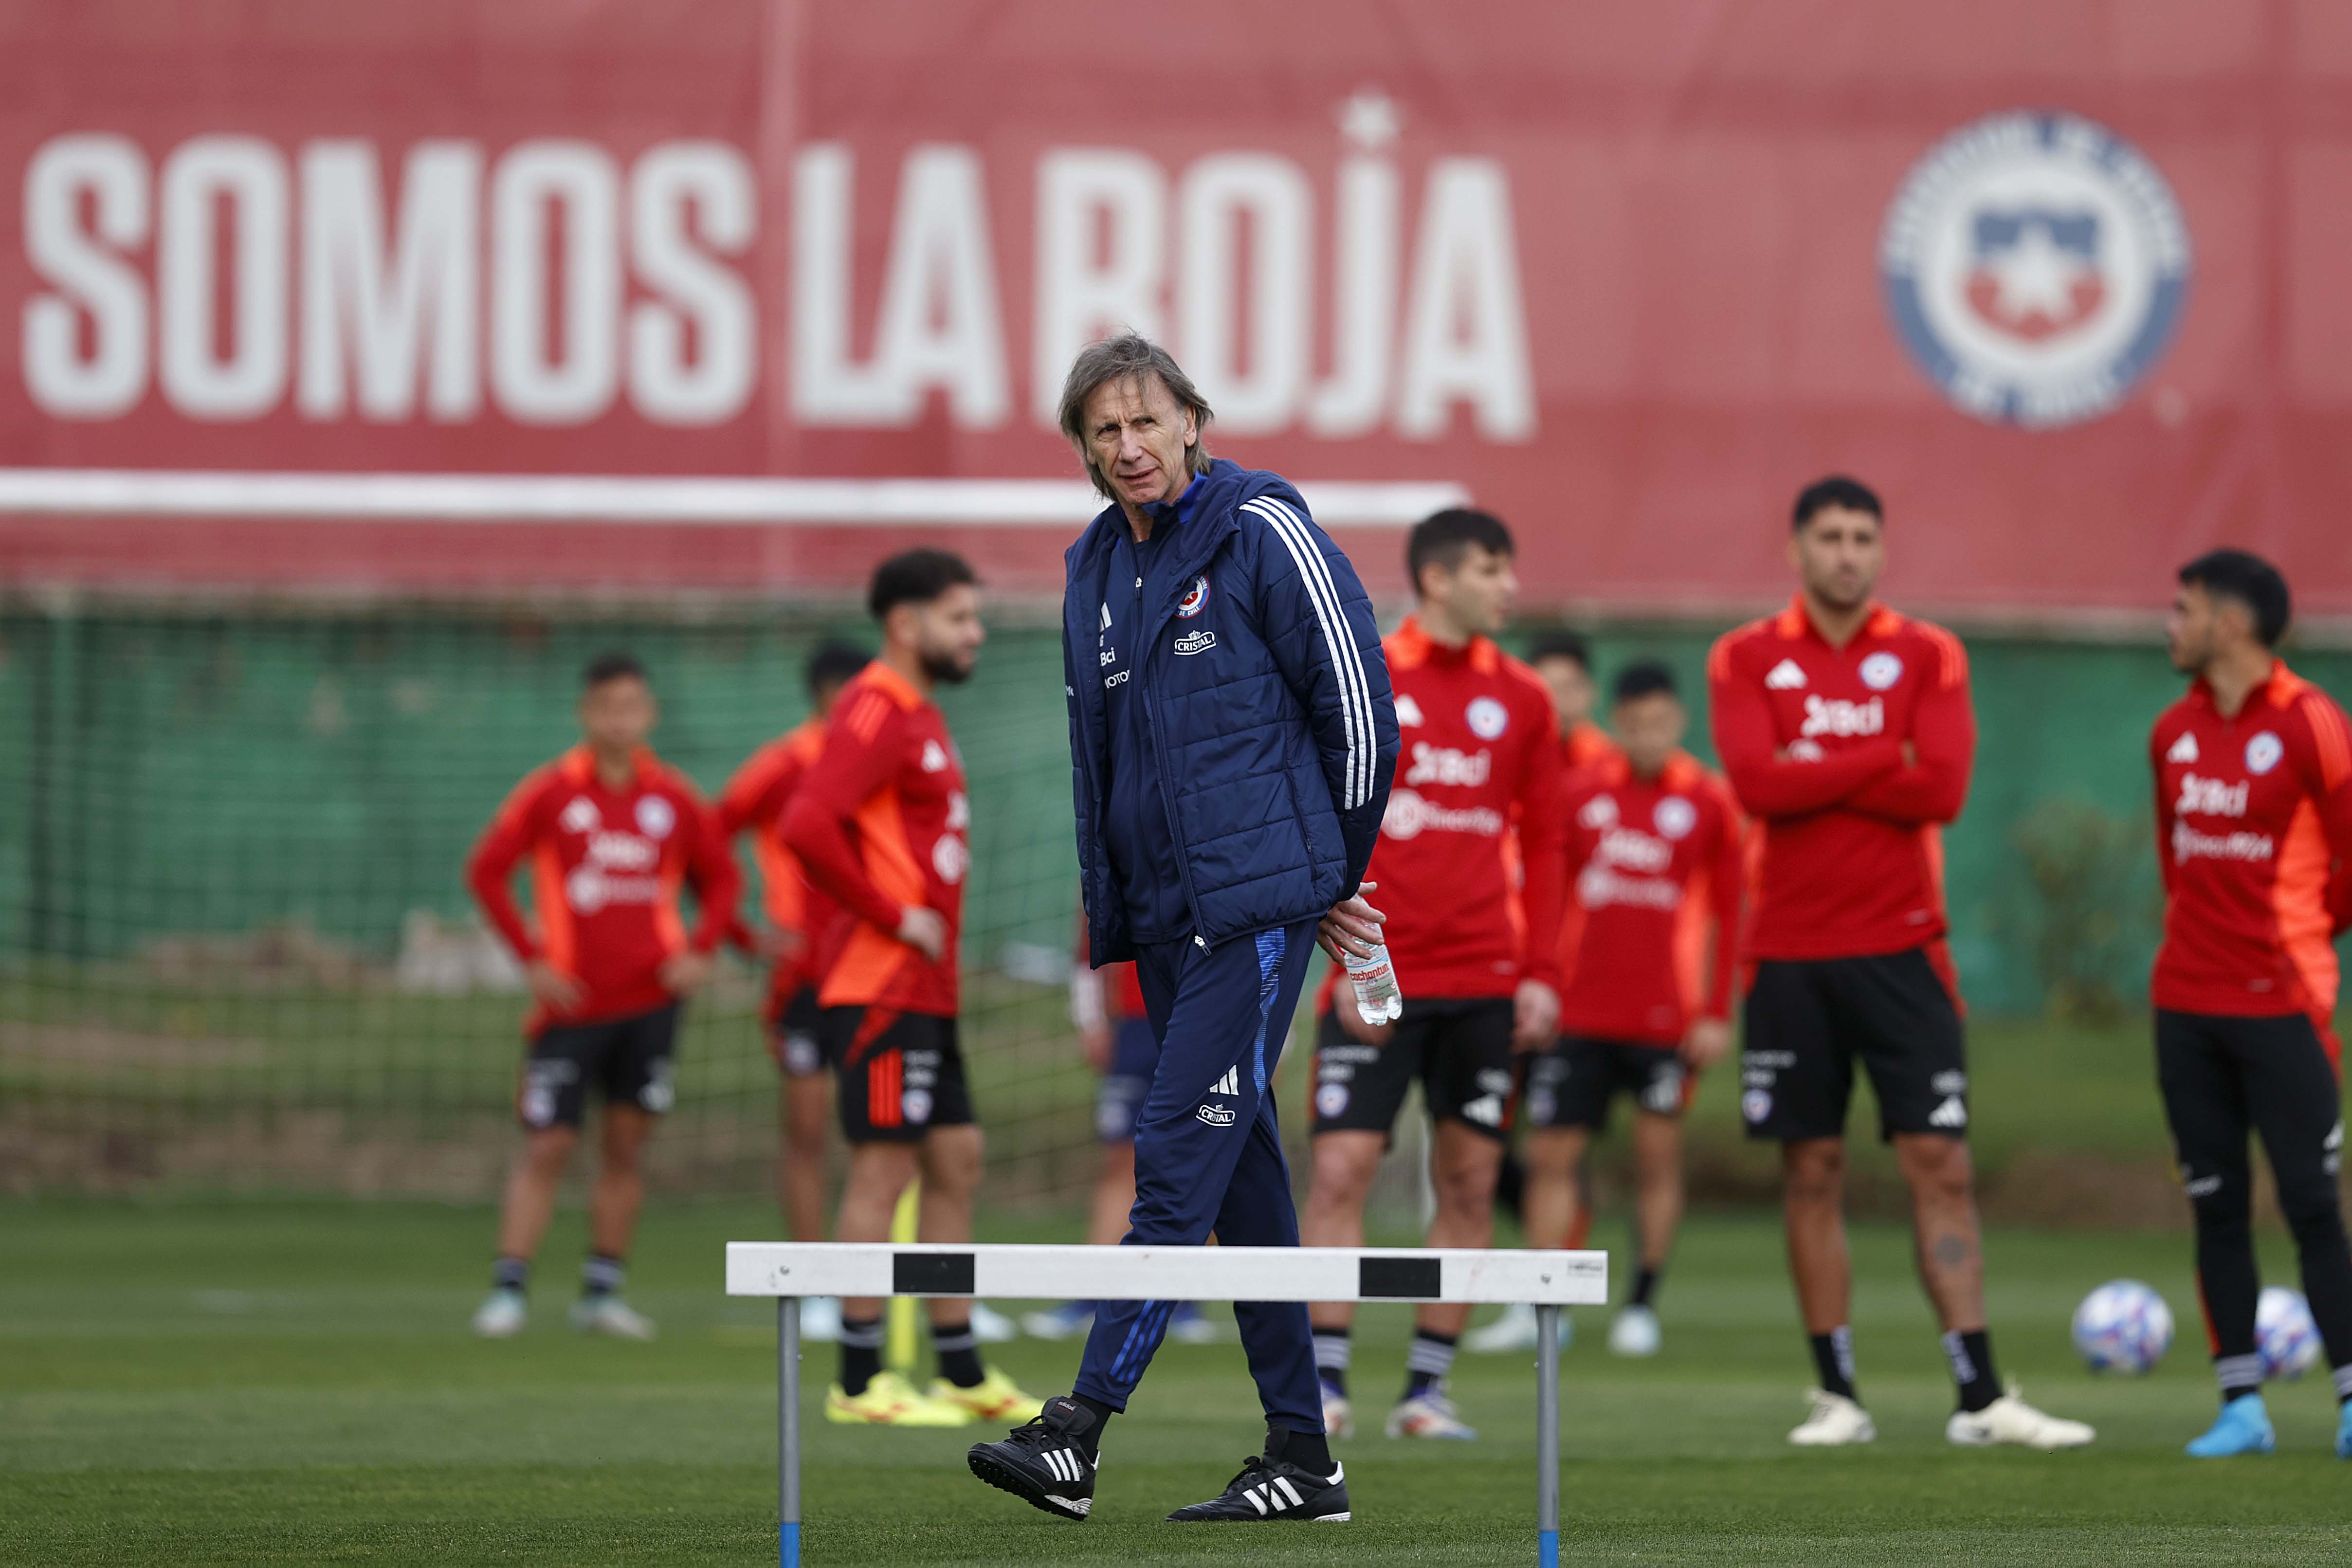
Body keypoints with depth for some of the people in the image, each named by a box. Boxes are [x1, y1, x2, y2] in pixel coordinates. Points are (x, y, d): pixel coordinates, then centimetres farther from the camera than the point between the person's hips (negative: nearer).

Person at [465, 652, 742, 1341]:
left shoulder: (675, 799, 4)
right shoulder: (550, 792, -4)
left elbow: (722, 878, 15)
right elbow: (486, 871, -2)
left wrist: (699, 950, -1)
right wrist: (532, 959, -8)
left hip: (651, 999, 3)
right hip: (573, 1001, -3)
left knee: (626, 1147, 5)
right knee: (547, 1147, -6)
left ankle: (602, 1291, 12)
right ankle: (507, 1291, -4)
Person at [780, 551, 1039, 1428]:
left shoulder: (919, 715, 18)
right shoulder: (877, 711, -13)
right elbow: (806, 825, -25)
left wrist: (935, 922, 14)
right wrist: (893, 916, -19)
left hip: (924, 994, 10)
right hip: (882, 990, -10)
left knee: (955, 1165, 11)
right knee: (884, 1168, -7)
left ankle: (962, 1373, 15)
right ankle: (860, 1383, -4)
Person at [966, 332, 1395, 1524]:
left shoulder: (1263, 534, -6)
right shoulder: (1095, 573, 14)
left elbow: (1356, 696, -5)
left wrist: (1338, 869, 2)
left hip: (1257, 900, -7)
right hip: (1162, 911, 8)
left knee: (1182, 1155, -12)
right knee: (1242, 1172, 8)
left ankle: (1078, 1435, -19)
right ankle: (1301, 1459, 11)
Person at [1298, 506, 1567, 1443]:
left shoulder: (1522, 699, 9)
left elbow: (1543, 844, 12)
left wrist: (1542, 971, 3)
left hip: (1484, 980, 3)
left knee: (1469, 1181, 3)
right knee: (1342, 1170, -9)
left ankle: (1428, 1390, 9)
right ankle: (1325, 1386, -4)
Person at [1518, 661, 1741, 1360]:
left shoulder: (1709, 801, 1)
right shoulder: (1580, 792, 4)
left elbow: (1728, 912, 4)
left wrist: (1718, 1014, -1)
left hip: (1667, 1012, -1)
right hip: (1579, 1009, 1)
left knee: (1659, 1152, -2)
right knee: (1551, 1153, -2)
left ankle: (1643, 1303, 8)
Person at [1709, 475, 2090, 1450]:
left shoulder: (1929, 657, 5)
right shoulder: (1746, 661, 5)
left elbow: (1942, 787, -9)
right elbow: (1755, 782, -11)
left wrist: (1814, 772, -9)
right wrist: (1884, 759, -9)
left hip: (1901, 948, 0)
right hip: (1790, 955, 0)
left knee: (1940, 1166, -4)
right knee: (1813, 1171, 2)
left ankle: (1979, 1397, -6)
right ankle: (1837, 1395, 8)